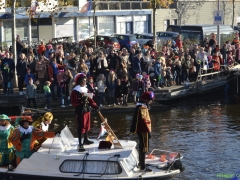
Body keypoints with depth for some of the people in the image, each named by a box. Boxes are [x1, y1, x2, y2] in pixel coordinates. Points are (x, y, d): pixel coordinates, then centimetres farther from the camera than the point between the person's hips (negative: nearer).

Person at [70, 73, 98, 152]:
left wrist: (95, 106, 2)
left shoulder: (86, 89, 13)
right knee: (81, 127, -9)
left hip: (87, 110, 8)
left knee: (87, 125, 19)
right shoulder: (75, 91, -12)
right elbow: (73, 102, -20)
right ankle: (80, 144, -8)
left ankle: (85, 140, 38)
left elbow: (90, 99, 15)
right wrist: (81, 100, -33)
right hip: (80, 111, -8)